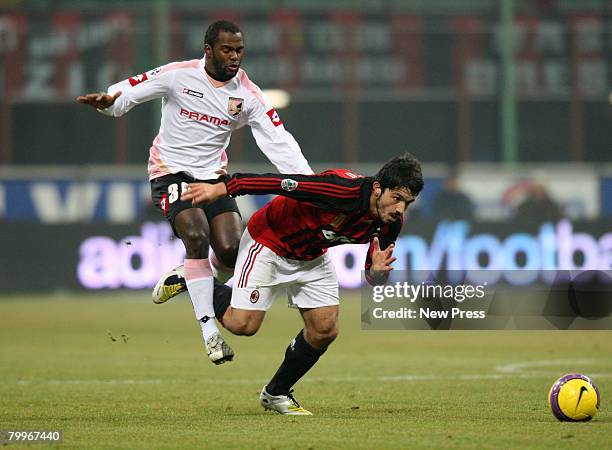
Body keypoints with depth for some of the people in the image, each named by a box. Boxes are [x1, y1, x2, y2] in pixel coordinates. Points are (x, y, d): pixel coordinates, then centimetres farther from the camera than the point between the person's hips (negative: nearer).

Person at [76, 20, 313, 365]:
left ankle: (186, 277, 21)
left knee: (232, 252, -14)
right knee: (197, 236, -26)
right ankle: (210, 331, -22)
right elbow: (128, 92, -6)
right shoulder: (179, 75, -10)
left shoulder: (248, 94, -3)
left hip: (213, 177, 4)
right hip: (171, 172, -4)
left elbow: (279, 142, -8)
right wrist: (107, 100, -30)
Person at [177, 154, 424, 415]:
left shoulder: (391, 222, -16)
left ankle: (276, 394, 20)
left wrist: (378, 270, -30)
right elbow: (280, 183, -33)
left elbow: (372, 279, -4)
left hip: (313, 258, 7)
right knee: (243, 324, -11)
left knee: (325, 329, -1)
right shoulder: (342, 189, -38)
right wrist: (221, 188, -29)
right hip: (269, 243, -7)